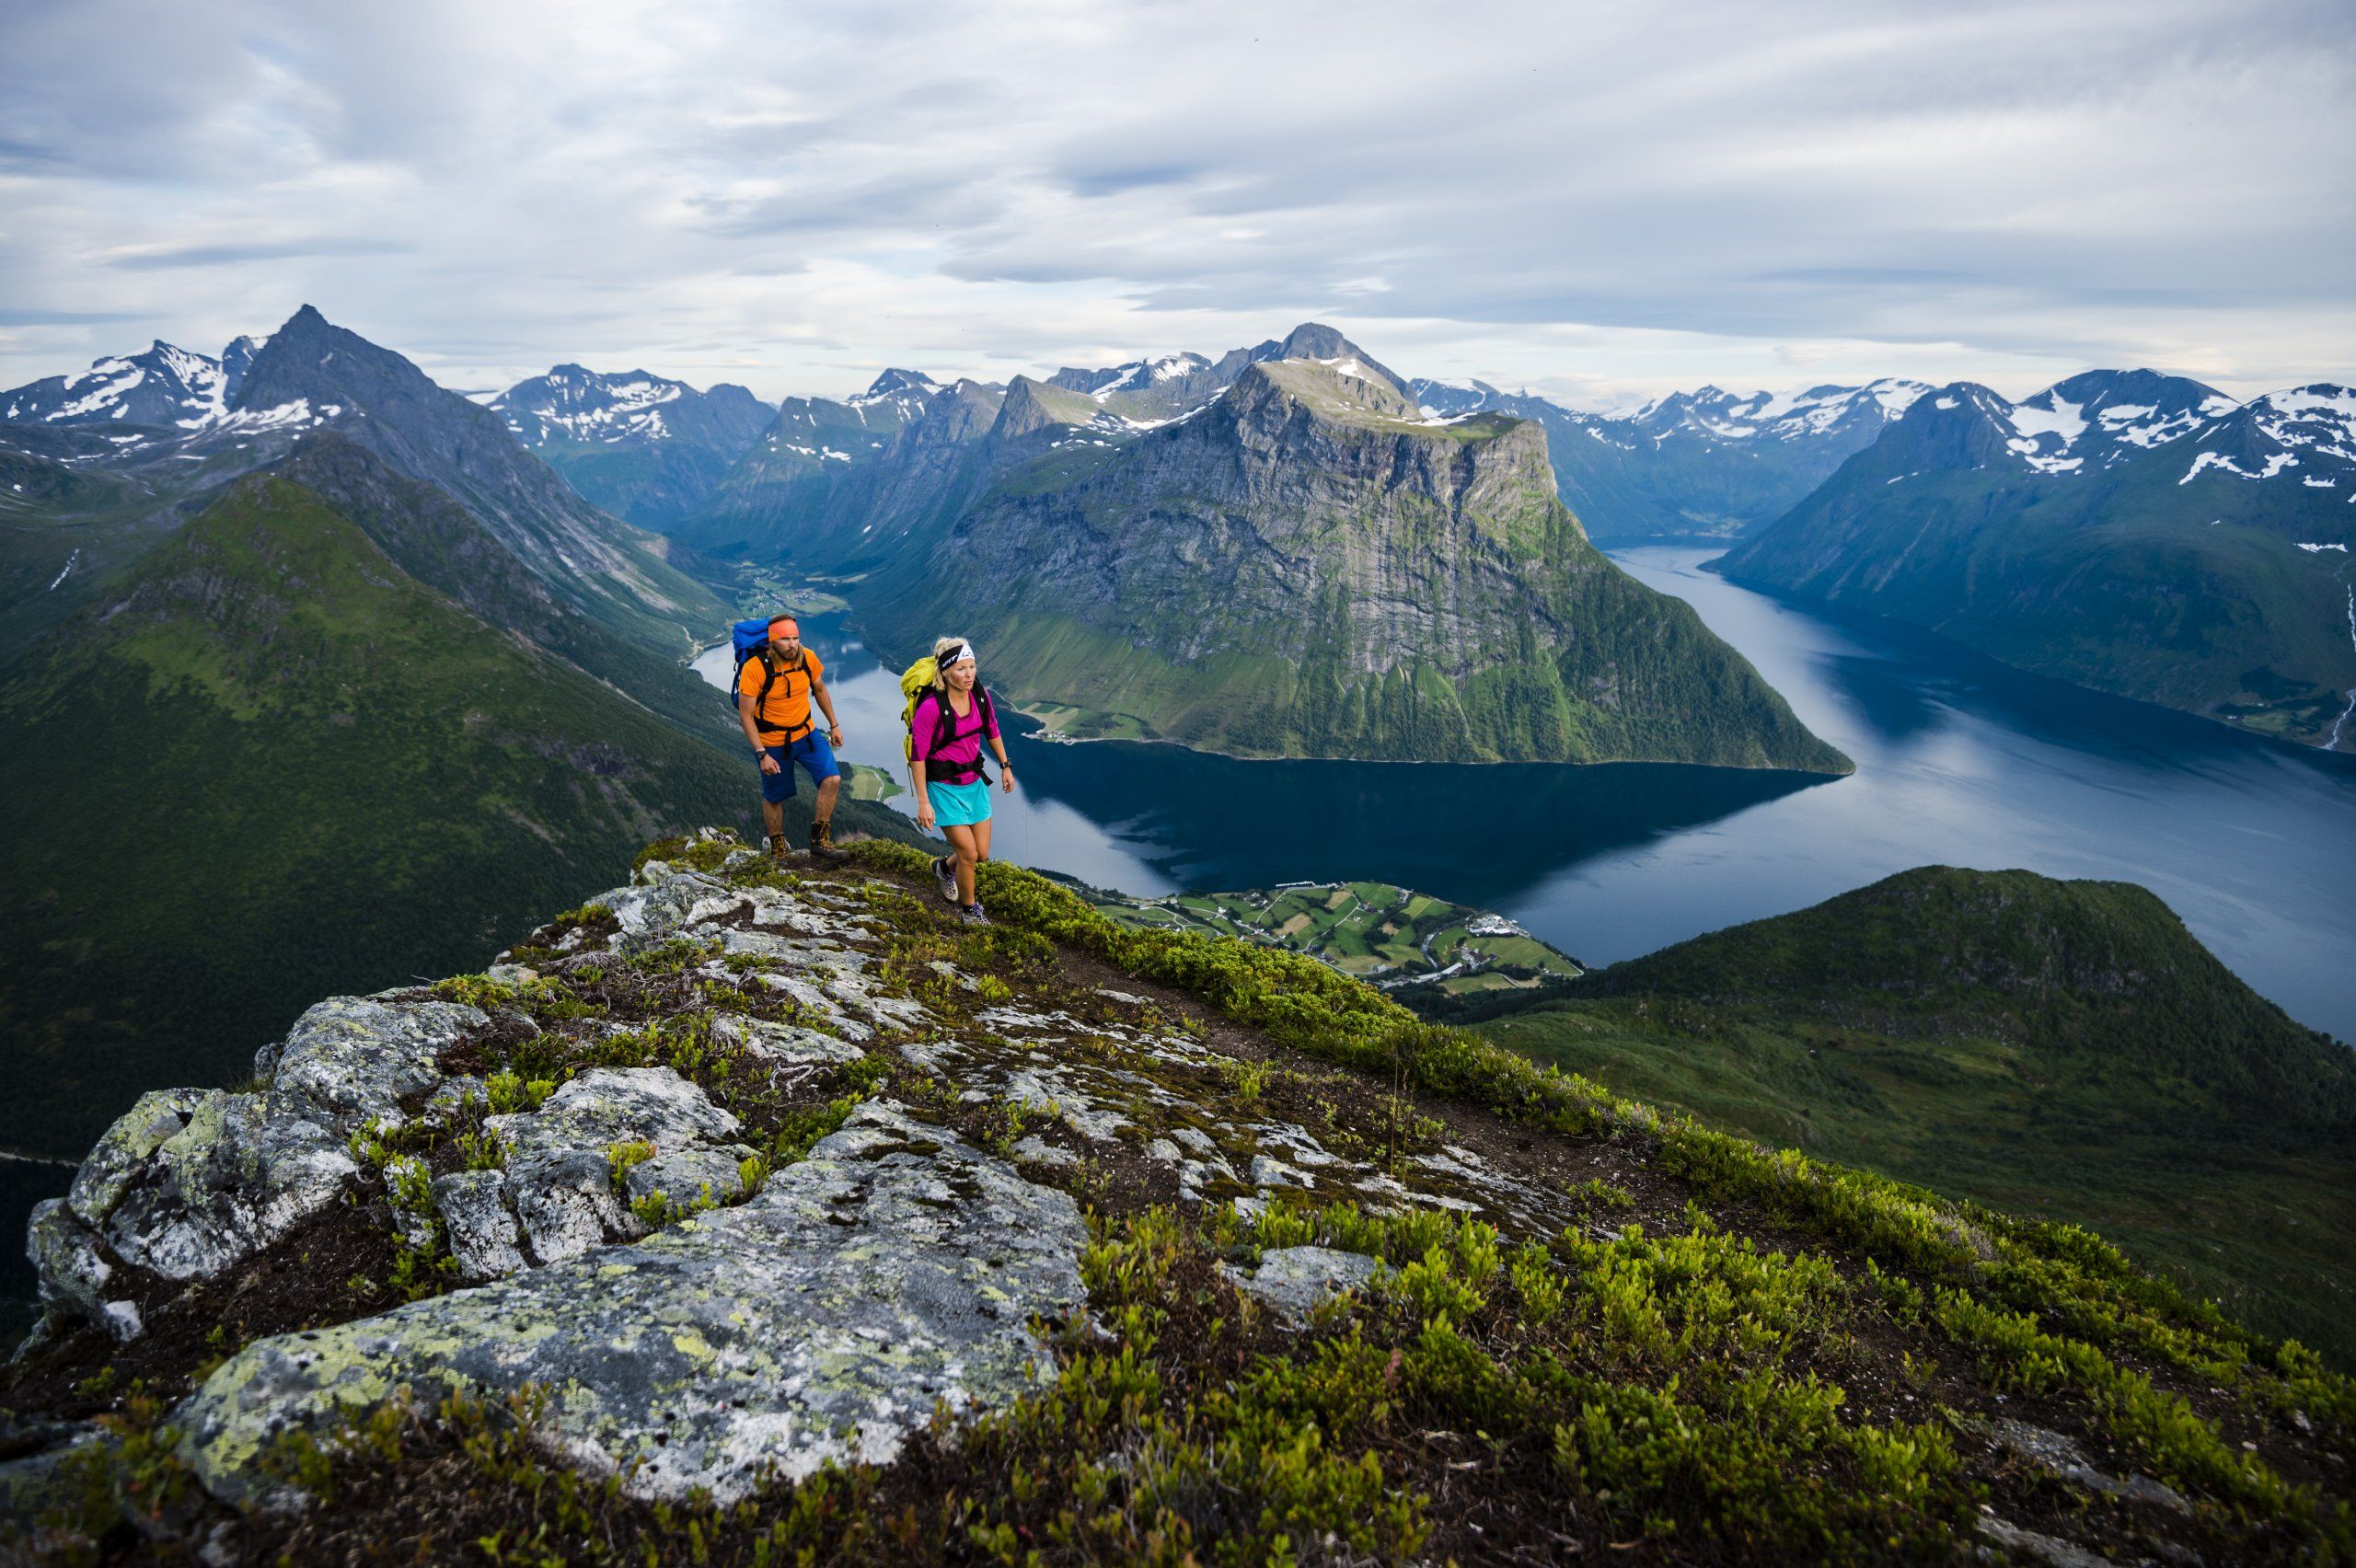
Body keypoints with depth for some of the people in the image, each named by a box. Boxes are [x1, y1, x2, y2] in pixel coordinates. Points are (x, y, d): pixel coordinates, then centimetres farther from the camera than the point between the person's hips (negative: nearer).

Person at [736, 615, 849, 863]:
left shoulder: (808, 658, -12)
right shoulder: (755, 668, -24)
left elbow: (819, 690, 9)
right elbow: (746, 715, -19)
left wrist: (834, 725, 13)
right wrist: (762, 754, -23)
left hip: (806, 733, 4)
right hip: (771, 742, -3)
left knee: (832, 780, -13)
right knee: (774, 797, 11)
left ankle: (820, 843, 1)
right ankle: (778, 850, 34)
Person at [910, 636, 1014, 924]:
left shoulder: (981, 695, -7)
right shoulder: (931, 707, -25)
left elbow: (991, 730, 12)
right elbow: (917, 756, -18)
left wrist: (1005, 766, 16)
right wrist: (923, 801, -17)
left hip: (974, 781, 6)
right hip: (944, 786, -6)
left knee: (982, 854, 11)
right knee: (969, 854, -3)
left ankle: (945, 867, 44)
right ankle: (968, 910, 22)